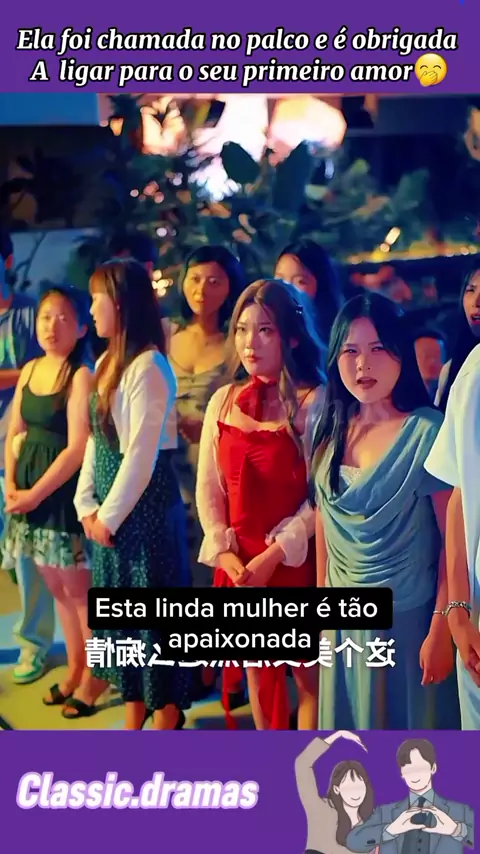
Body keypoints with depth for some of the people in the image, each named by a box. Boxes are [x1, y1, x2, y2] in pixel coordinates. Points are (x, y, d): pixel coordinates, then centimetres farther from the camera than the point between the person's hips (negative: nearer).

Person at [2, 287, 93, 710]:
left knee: (78, 590, 2)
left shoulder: (81, 375, -13)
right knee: (57, 589, 16)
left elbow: (78, 447, -17)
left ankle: (95, 674, 17)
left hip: (64, 492, -7)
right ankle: (75, 669, 30)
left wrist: (35, 493, -13)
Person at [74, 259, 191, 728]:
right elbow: (96, 439, 11)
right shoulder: (107, 362, 11)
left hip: (144, 504, -9)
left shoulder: (147, 366, -17)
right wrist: (87, 505, 4)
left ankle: (165, 719, 18)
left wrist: (110, 514, -13)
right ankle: (133, 717, 31)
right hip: (112, 507, 9)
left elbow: (141, 454, -19)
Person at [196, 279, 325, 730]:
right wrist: (223, 551, -7)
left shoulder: (313, 401, -10)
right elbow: (208, 487, 5)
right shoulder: (223, 401, 6)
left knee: (306, 675, 5)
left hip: (295, 561, -5)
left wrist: (275, 554, -16)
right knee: (256, 669, 16)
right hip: (238, 563, 5)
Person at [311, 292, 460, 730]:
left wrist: (440, 631, -14)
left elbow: (454, 538, -14)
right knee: (351, 721, 19)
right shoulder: (331, 429, 0)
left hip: (407, 617, -5)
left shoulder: (427, 431, -16)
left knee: (407, 721, 12)